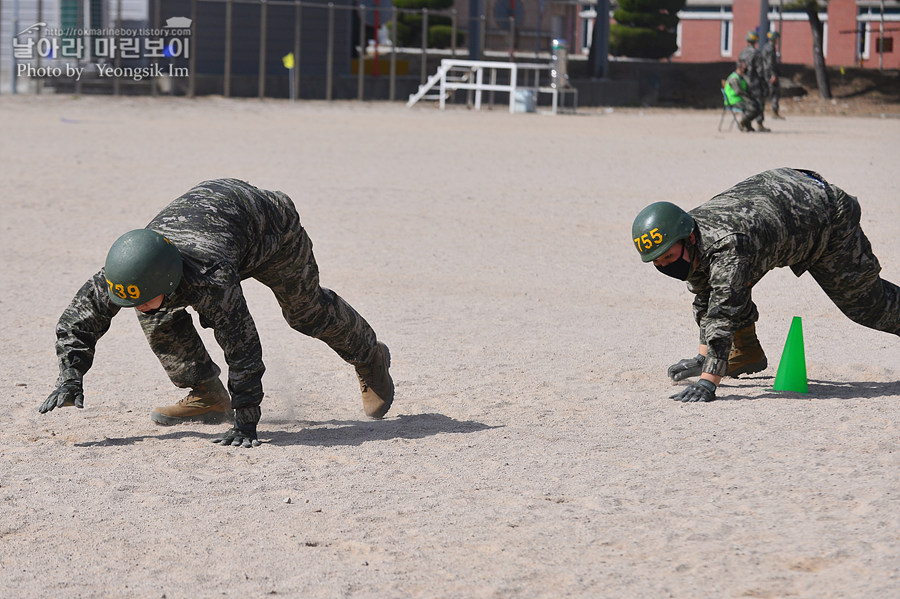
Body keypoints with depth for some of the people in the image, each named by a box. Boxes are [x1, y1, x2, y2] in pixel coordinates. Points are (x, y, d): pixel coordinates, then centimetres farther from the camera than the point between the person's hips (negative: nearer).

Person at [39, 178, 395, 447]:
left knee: (308, 311, 13)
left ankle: (370, 358, 43)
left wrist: (245, 424, -45)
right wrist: (69, 379, -35)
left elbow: (242, 348, -47)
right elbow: (77, 321, -21)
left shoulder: (211, 278, -49)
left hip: (270, 222, -5)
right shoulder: (126, 274, -33)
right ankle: (208, 397, 5)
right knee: (159, 318, -11)